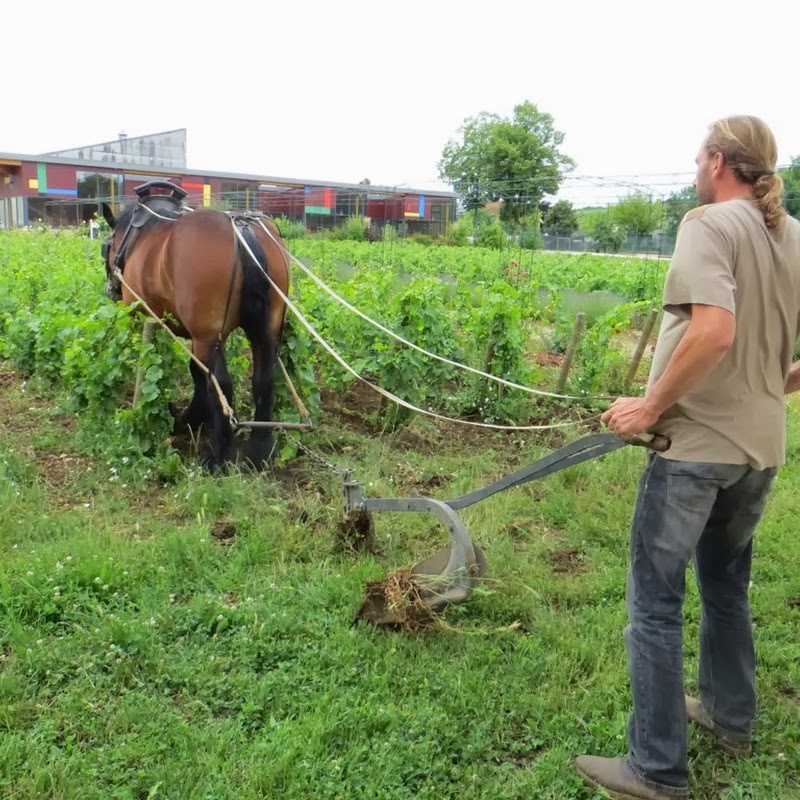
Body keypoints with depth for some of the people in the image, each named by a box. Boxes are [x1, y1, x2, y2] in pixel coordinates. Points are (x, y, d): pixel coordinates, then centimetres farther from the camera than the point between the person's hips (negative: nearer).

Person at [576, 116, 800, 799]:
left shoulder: (710, 223, -13)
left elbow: (714, 332, -28)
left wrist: (651, 407, -19)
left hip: (696, 442, -8)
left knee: (656, 601, 2)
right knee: (727, 584, 24)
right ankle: (731, 716, 40)